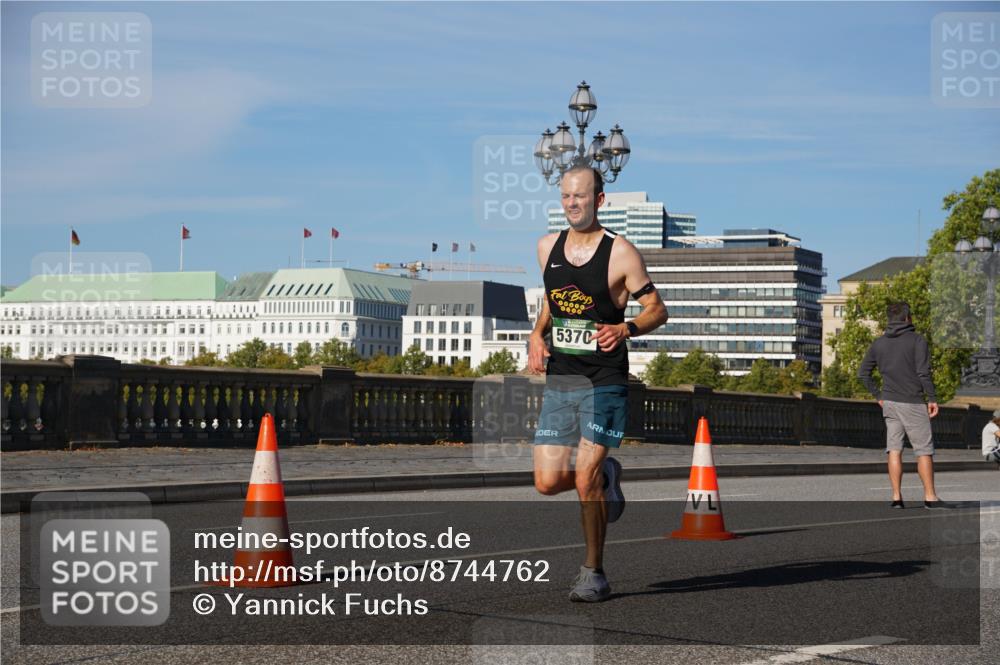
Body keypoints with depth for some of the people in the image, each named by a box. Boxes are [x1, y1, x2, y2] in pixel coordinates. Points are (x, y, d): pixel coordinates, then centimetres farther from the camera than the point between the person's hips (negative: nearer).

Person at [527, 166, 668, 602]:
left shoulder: (620, 253, -6)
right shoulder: (547, 248, 9)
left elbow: (657, 310, -1)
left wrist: (625, 329, -20)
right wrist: (536, 336, 7)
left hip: (604, 382, -5)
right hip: (558, 381, 5)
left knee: (584, 481, -9)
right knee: (548, 482, -2)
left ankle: (593, 572, 8)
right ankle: (606, 476, 30)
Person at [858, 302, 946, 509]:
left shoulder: (878, 344, 9)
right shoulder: (917, 341, -8)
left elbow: (863, 373, 11)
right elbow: (923, 373, -14)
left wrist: (878, 395, 16)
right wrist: (932, 399, -7)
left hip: (889, 403, 5)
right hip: (913, 404, -5)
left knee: (894, 449, 4)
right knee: (924, 450, 1)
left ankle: (896, 496, 2)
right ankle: (930, 497, 1)